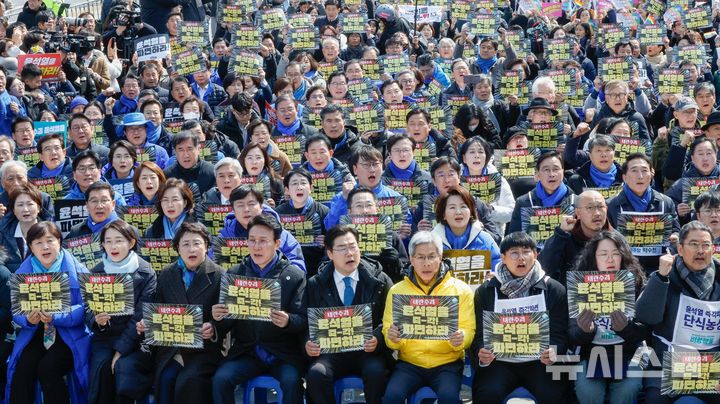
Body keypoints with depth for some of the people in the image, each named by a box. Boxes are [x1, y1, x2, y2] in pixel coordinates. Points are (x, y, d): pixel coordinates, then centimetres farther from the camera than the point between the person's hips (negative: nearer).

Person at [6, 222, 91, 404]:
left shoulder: (76, 270, -5)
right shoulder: (22, 272, 5)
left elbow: (84, 308, -12)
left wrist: (55, 318, -26)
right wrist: (28, 319, -21)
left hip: (70, 334, -3)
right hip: (35, 332, 3)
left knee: (47, 369, -25)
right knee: (22, 369, -21)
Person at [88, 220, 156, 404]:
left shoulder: (146, 273, -3)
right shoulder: (95, 273, 6)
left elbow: (141, 316, -9)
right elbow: (90, 312, 5)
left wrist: (121, 349, -18)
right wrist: (98, 321, -20)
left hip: (135, 339, -2)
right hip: (105, 337, 2)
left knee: (125, 366, -30)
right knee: (102, 366, -27)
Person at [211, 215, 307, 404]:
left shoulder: (295, 276, 2)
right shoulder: (234, 273, 10)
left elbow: (303, 321, -2)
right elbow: (227, 323, 9)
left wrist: (287, 321, -26)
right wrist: (218, 318, -15)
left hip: (283, 353, -2)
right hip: (246, 351, 3)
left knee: (291, 381, -30)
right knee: (220, 379, -23)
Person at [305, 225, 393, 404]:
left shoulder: (380, 280, 5)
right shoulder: (315, 284, 8)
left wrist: (377, 339, -18)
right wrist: (307, 344, -15)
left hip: (368, 350, -1)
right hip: (331, 351, 1)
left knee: (376, 372, -33)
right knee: (316, 373, -30)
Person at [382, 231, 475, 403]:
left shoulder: (461, 290, 5)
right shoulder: (397, 291, 8)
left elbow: (469, 331, 3)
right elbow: (388, 336, 7)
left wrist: (461, 339, -20)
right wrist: (392, 338, -16)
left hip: (447, 363, -1)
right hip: (409, 363, 1)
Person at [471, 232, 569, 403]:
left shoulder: (554, 289, 7)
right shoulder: (486, 291, 7)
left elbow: (559, 332, 2)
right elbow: (479, 332, 5)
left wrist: (553, 351, -20)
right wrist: (481, 352, -18)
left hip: (539, 361, 0)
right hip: (500, 361, 0)